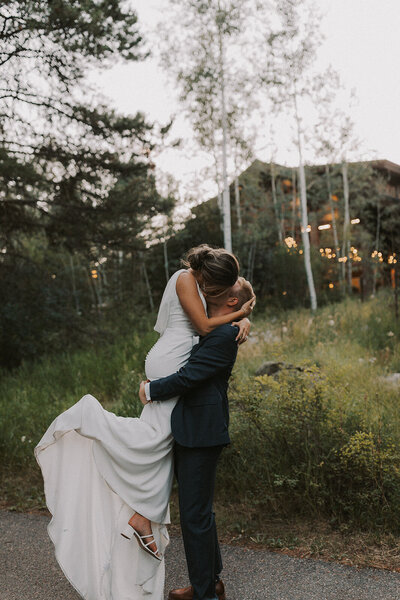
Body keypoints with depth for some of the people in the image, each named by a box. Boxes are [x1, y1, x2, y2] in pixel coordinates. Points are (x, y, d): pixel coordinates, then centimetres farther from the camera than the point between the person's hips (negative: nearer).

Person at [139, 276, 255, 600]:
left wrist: (151, 390, -7)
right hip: (192, 431, 10)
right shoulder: (208, 330, 15)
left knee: (195, 515, 0)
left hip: (201, 435, -10)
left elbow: (188, 377, -20)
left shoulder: (223, 336, -16)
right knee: (199, 510, 20)